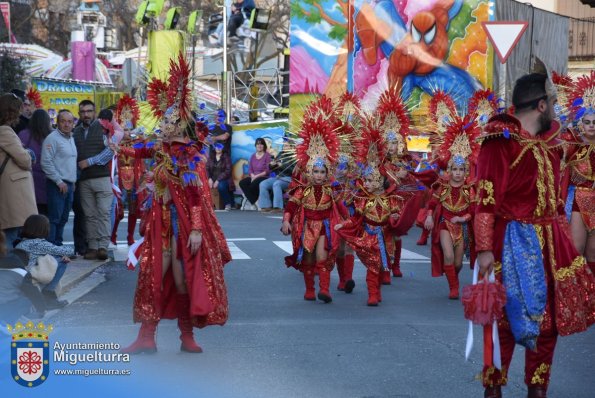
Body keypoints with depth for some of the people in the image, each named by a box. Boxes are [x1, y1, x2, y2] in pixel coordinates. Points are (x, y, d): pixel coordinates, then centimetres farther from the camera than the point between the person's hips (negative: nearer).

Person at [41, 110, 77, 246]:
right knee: (54, 218, -10)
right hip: (57, 185, -8)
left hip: (69, 185, 8)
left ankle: (58, 246, 16)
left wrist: (73, 182, 16)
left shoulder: (71, 139, 17)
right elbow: (46, 162, -16)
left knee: (63, 219, 11)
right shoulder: (52, 138, -10)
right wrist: (59, 181, -17)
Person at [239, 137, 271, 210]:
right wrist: (252, 175, -10)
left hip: (264, 177, -5)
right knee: (242, 183, -24)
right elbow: (250, 169, 13)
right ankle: (254, 202, -20)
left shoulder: (267, 156, 0)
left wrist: (256, 176, -14)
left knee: (253, 184, -36)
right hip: (253, 177, 5)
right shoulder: (253, 156, 17)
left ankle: (249, 198, -9)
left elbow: (268, 170, -8)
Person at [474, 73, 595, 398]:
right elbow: (486, 198, -17)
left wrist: (562, 235, 18)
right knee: (508, 318, -1)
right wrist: (484, 248, -21)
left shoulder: (549, 138, 12)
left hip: (550, 240, 8)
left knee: (551, 317, 11)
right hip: (513, 243, -8)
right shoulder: (501, 141, -13)